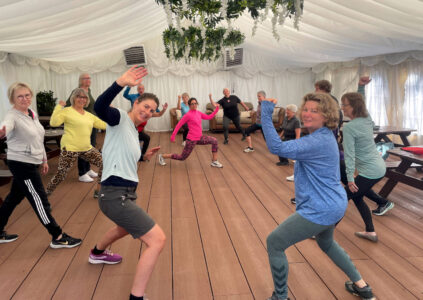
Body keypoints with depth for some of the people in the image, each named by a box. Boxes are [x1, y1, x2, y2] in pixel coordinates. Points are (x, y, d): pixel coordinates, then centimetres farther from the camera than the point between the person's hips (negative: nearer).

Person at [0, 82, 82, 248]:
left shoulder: (33, 114, 8)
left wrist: (44, 160, 22)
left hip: (31, 163, 9)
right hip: (21, 164, -9)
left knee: (14, 198, 18)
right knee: (40, 200, -3)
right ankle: (58, 237, 6)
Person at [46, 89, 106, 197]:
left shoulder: (89, 115, 14)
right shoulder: (67, 111, -4)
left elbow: (104, 125, 16)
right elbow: (54, 123, -17)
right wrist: (59, 107, -16)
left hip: (87, 149, 6)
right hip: (70, 149, -6)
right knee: (60, 174, -3)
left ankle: (99, 191, 16)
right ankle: (46, 193, 22)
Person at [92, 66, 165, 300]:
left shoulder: (133, 132, 14)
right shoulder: (120, 118, -9)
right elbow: (100, 108, -33)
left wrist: (143, 156, 23)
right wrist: (120, 83, -46)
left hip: (125, 193, 10)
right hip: (115, 195, -10)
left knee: (126, 227, 40)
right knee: (157, 239, -15)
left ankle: (97, 253, 68)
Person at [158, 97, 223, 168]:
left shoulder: (198, 113, 6)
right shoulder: (188, 115, -15)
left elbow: (209, 117, 14)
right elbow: (179, 125, -12)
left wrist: (216, 109, 7)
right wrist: (173, 136, -13)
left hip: (199, 138, 7)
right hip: (192, 139, -7)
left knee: (214, 141, -4)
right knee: (182, 157, 2)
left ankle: (214, 162, 6)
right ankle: (162, 156, 19)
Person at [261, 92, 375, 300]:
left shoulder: (317, 142, -25)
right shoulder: (325, 136, 7)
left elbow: (277, 147, -34)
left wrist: (266, 115, -32)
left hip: (320, 210, -11)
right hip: (335, 205, 11)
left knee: (274, 243, -1)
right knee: (326, 243, 36)